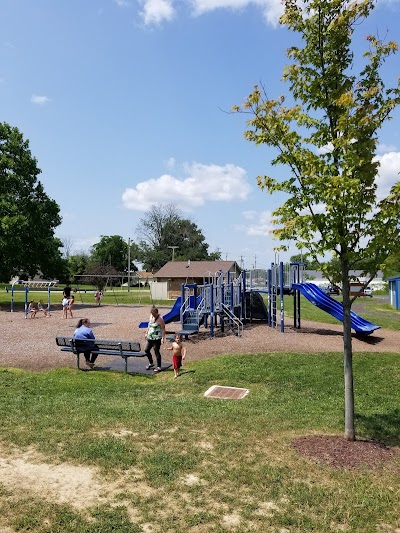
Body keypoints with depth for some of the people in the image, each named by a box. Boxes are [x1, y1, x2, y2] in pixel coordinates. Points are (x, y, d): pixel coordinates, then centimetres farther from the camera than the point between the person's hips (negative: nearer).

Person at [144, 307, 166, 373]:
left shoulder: (160, 319, -15)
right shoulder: (151, 316, 7)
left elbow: (163, 329, -16)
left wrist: (163, 338, -22)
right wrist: (146, 333, 20)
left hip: (157, 338, -8)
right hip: (150, 337, 8)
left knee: (157, 352, -2)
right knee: (146, 350, 12)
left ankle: (159, 367, 9)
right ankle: (151, 363, 32)